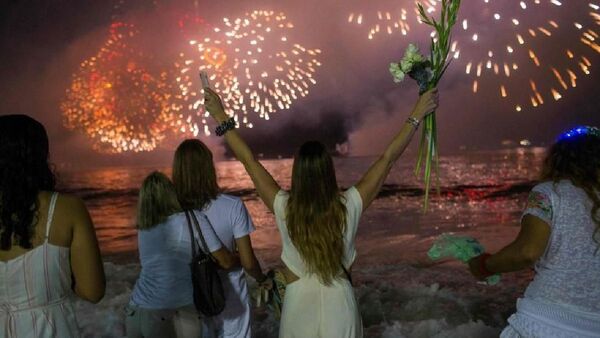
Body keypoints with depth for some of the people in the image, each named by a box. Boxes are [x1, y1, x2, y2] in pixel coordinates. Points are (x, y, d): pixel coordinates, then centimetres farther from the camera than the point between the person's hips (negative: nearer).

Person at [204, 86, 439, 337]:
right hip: (339, 302, 0)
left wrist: (221, 118, -2)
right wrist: (417, 115, -3)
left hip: (299, 301, 0)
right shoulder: (348, 207, -18)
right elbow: (387, 159, -11)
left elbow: (249, 161, -11)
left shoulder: (284, 209, -18)